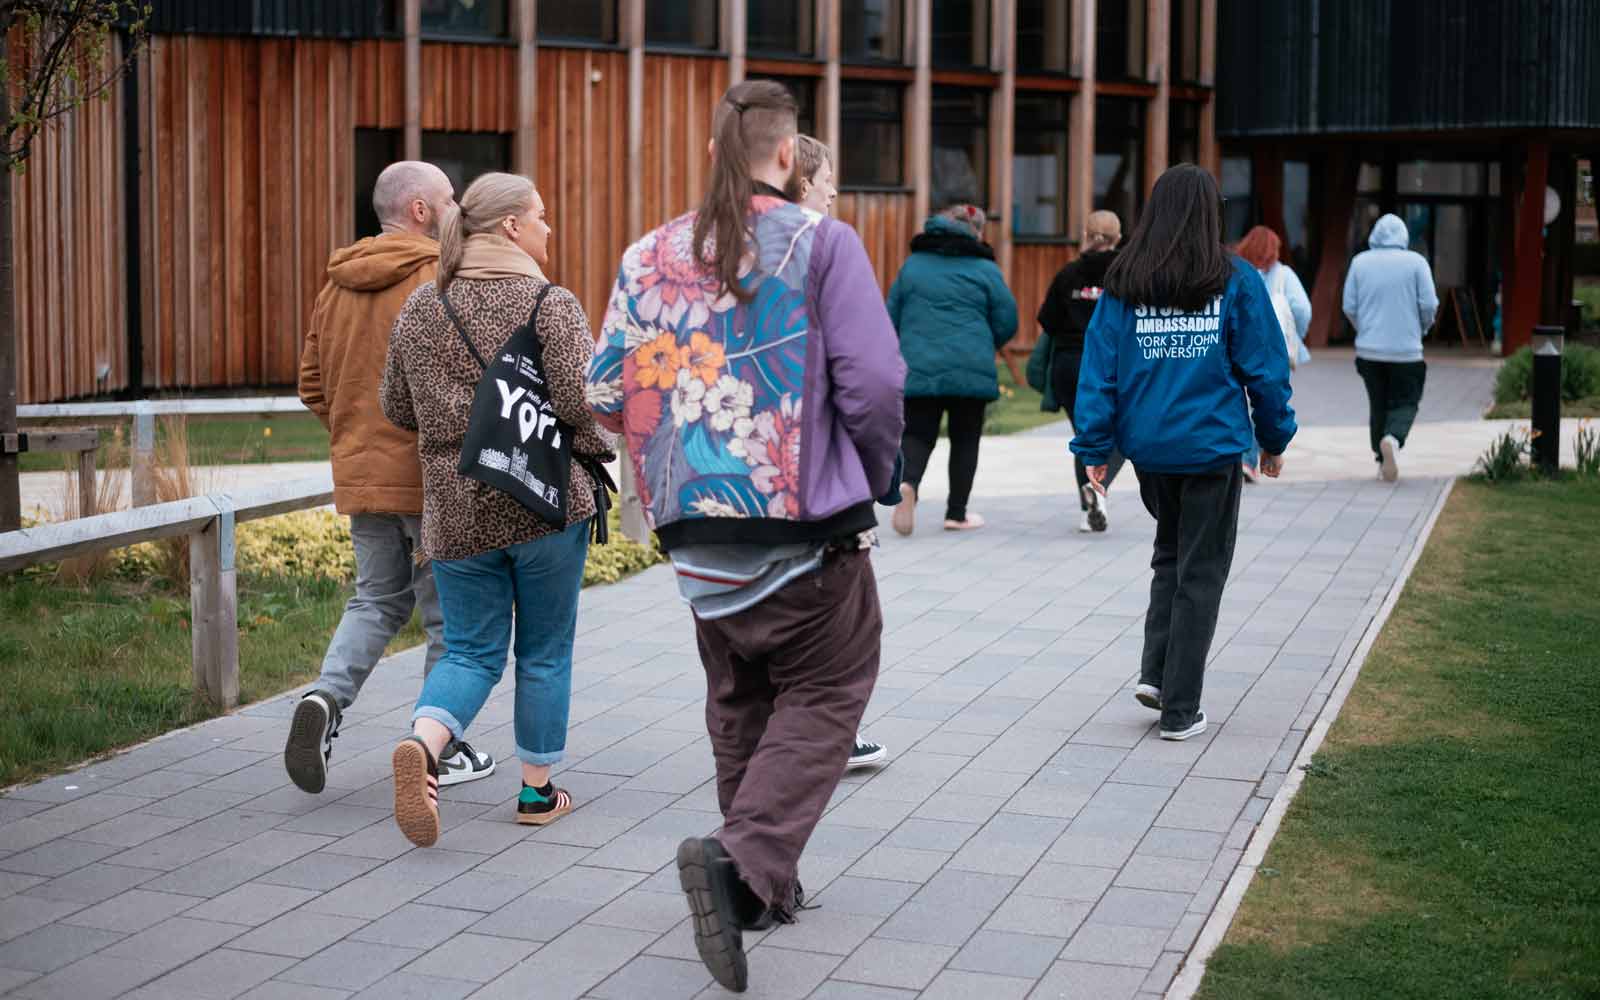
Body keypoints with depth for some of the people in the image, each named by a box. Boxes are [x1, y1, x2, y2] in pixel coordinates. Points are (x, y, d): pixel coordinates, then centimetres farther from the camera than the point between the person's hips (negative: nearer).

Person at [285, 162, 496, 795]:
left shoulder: (338, 285, 10)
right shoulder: (438, 279, -13)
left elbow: (313, 385, 13)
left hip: (360, 476, 6)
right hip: (434, 479, -6)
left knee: (377, 600, 18)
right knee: (450, 612, 7)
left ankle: (327, 698, -4)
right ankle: (439, 750, 13)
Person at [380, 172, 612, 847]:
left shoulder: (420, 307, 6)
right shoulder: (550, 303, -10)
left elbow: (398, 409, 10)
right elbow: (581, 401, -17)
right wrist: (595, 451, 2)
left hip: (455, 509, 4)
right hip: (545, 503, -4)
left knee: (470, 652, 10)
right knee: (545, 652, 10)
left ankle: (422, 743, -16)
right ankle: (538, 791, 18)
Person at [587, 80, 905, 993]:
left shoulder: (650, 255, 6)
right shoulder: (821, 241, -7)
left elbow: (607, 393, 5)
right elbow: (874, 380, -13)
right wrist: (874, 479, 5)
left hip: (696, 532, 5)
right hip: (808, 521, -5)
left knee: (740, 701, 19)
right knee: (822, 695, 4)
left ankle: (762, 884, 27)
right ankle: (743, 859, -16)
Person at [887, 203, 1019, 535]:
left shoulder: (912, 265, 9)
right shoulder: (986, 270, 0)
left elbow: (892, 317, 12)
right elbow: (1007, 323, 1)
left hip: (917, 369, 2)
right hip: (971, 371, -2)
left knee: (917, 434, 7)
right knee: (965, 439, 11)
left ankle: (907, 482, -24)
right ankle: (957, 513, 15)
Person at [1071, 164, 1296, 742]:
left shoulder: (1123, 284, 1)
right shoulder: (1236, 281, -5)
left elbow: (1098, 369, -1)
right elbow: (1265, 368, -3)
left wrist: (1095, 448, 3)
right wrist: (1274, 439, 9)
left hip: (1148, 448, 3)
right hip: (1212, 445, -3)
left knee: (1170, 556, 24)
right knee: (1201, 572, 6)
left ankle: (1155, 673, 12)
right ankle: (1179, 711, 8)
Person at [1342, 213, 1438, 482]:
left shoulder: (1360, 262, 0)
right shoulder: (1416, 262, -5)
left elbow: (1349, 306, 2)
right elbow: (1428, 305, -7)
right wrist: (1422, 328, 14)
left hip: (1369, 349, 2)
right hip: (1406, 349, -2)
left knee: (1377, 406, 12)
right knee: (1405, 402, 6)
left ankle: (1383, 464, 15)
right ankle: (1393, 438, -23)